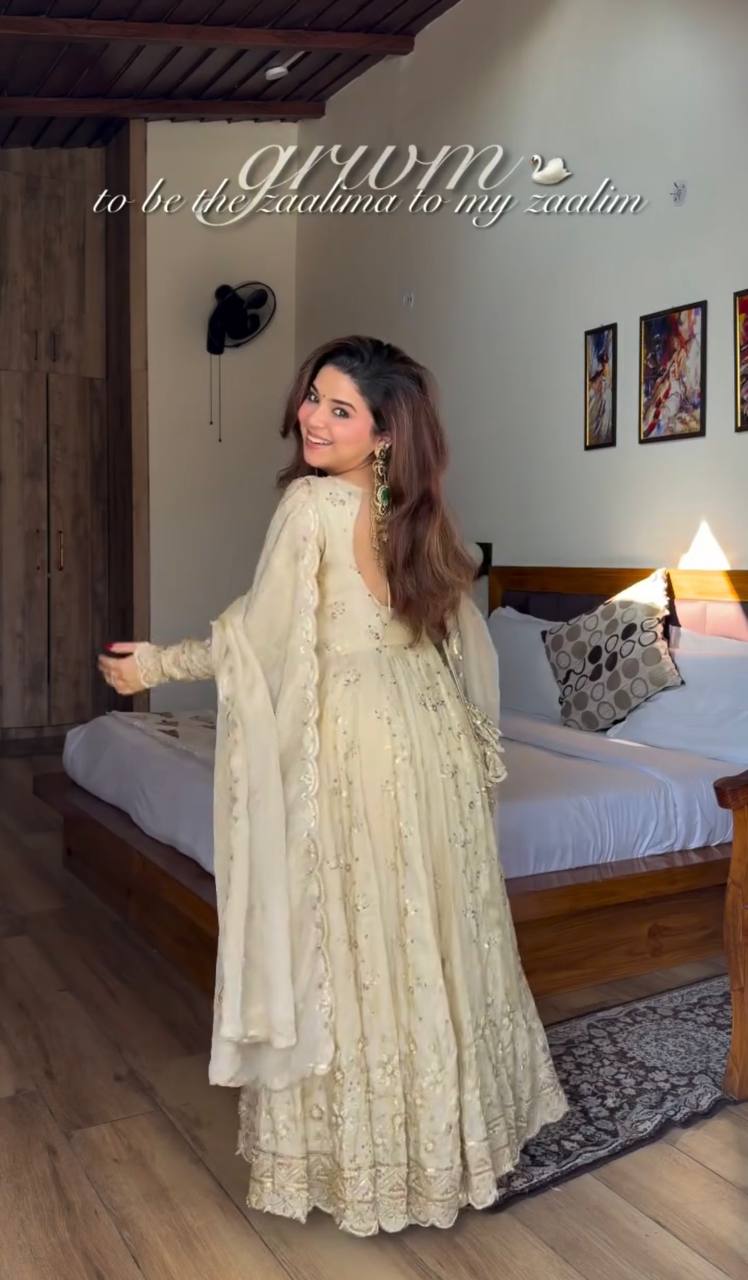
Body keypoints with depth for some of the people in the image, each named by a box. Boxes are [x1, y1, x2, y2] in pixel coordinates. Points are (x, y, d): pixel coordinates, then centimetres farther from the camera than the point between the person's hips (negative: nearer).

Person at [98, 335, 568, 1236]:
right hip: (428, 739, 7)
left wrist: (158, 663, 2)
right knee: (429, 935, 18)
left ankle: (363, 1146, 23)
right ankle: (455, 1124, 35)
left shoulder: (313, 503, -14)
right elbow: (464, 636, 13)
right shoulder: (412, 516, 7)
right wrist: (469, 744, 24)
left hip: (354, 746, -7)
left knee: (353, 947, 7)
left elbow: (260, 636, -12)